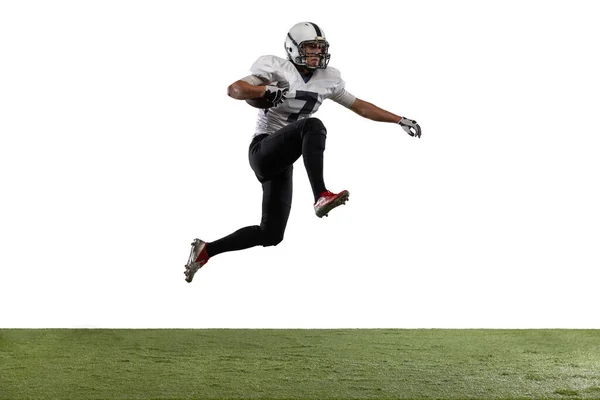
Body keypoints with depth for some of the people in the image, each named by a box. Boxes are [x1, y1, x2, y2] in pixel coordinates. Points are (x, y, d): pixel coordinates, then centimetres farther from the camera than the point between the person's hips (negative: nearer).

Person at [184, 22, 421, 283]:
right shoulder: (278, 69, -8)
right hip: (263, 150, -7)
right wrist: (266, 90, -32)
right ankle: (321, 197, -43)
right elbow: (233, 89, -14)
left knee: (271, 234, 3)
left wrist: (401, 120, 14)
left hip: (282, 159, 7)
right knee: (313, 126, -32)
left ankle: (206, 250, 15)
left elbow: (360, 107, 16)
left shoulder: (328, 80, 9)